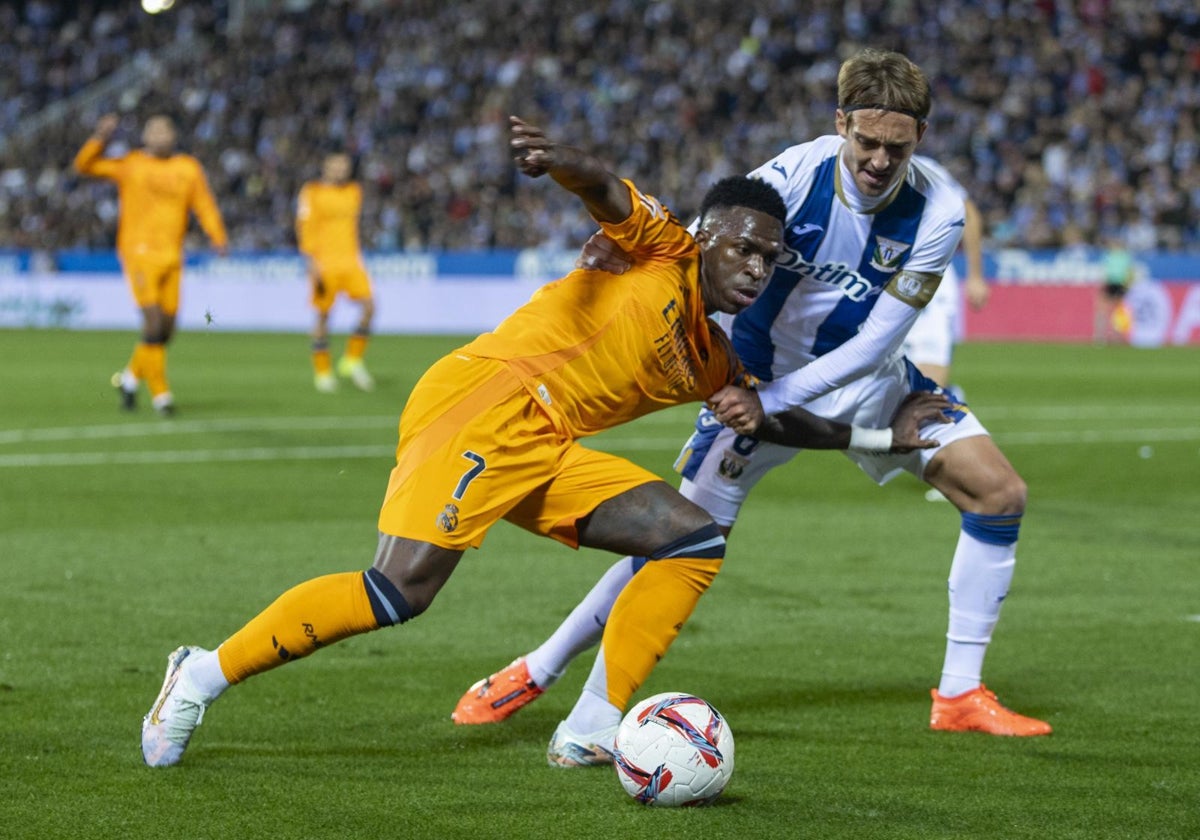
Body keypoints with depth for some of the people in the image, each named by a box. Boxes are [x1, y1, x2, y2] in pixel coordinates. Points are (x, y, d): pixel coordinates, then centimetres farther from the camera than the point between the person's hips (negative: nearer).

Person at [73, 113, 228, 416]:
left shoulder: (189, 169, 10)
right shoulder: (129, 165, 2)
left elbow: (204, 205, 6)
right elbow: (84, 165, -4)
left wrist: (218, 237, -11)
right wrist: (100, 139, -21)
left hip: (171, 256, 4)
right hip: (139, 252, -4)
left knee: (166, 331, 5)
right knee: (154, 325, -14)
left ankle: (131, 377, 29)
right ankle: (160, 393, -6)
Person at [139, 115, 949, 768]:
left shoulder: (712, 362, 24)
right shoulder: (661, 249, 3)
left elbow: (780, 419, 39)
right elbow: (605, 193, -16)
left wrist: (884, 437, 36)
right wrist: (563, 161, -38)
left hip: (546, 454, 9)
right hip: (484, 402, -9)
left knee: (696, 538, 0)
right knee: (402, 587, -24)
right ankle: (207, 673, -10)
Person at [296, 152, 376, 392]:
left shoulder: (354, 191, 15)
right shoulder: (312, 193, -3)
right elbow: (305, 228, -7)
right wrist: (312, 263, -15)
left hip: (351, 259, 5)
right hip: (324, 262, -5)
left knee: (368, 306, -12)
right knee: (323, 316, -1)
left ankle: (352, 361, 2)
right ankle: (322, 372, 9)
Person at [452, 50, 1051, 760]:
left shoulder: (938, 211, -23)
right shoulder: (794, 177, -27)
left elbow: (876, 344, -24)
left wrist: (771, 402, -33)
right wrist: (624, 251, -50)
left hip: (868, 378, 3)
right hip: (762, 376, -3)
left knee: (1000, 493, -6)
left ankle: (961, 695, 4)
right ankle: (536, 673, 1)